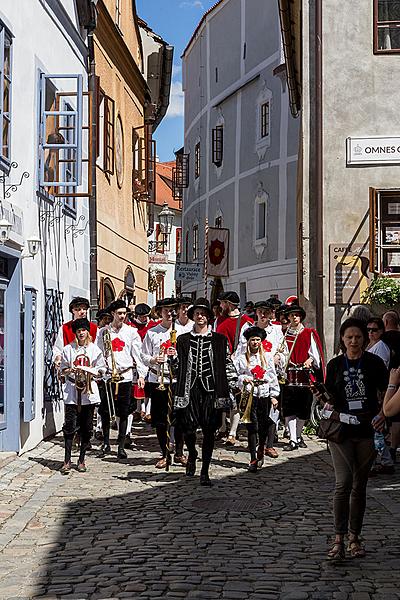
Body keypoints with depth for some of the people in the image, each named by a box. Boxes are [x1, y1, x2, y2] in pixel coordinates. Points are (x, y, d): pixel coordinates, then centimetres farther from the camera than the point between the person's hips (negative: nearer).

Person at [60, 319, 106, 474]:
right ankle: (67, 460, -4)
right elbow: (63, 369, 9)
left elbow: (101, 369, 6)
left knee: (86, 427, 3)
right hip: (71, 390, -1)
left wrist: (90, 371, -11)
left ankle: (81, 460, 13)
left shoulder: (95, 349, 6)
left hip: (89, 390, 1)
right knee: (70, 425, -7)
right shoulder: (68, 349, 7)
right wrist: (70, 370, -12)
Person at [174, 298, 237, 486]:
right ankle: (192, 454, 27)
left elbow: (227, 363, 9)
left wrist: (234, 384, 1)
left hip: (211, 389, 0)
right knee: (188, 427, -7)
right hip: (190, 388, 1)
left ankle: (204, 472, 7)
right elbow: (177, 365, 13)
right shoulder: (183, 340, 12)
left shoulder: (219, 340, 9)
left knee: (209, 431, -2)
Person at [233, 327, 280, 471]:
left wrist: (274, 396, 6)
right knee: (252, 426, -5)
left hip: (265, 394, 2)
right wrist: (243, 379, -18)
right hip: (249, 394, -2)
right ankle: (253, 459, -2)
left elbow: (273, 377, 11)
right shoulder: (240, 357, 5)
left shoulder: (267, 356, 12)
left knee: (264, 424, 4)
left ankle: (261, 449, 32)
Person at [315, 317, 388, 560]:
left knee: (360, 486, 10)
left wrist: (382, 413, -13)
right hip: (341, 431, 0)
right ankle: (339, 538, -8)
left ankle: (354, 538, 20)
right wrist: (328, 411, -9)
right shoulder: (335, 365, 6)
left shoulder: (374, 363, 2)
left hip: (367, 431, 0)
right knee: (343, 483, -13)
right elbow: (330, 397, 12)